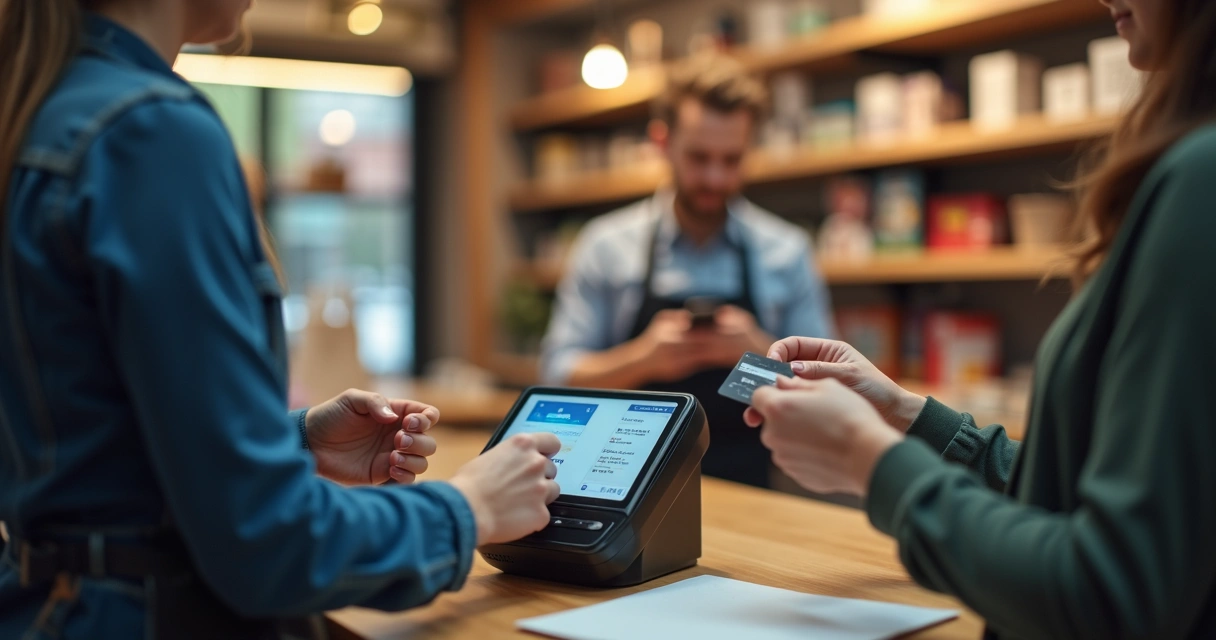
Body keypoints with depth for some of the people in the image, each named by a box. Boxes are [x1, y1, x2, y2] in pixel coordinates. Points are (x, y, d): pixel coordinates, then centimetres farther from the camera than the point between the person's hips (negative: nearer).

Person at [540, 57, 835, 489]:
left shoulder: (787, 252, 6)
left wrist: (760, 352, -12)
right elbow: (560, 375, 3)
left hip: (747, 488, 1)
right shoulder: (606, 245, 4)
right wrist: (644, 357, -13)